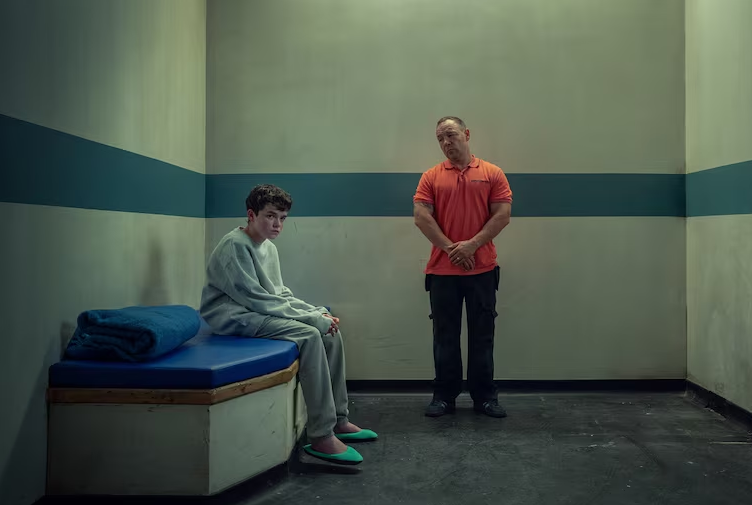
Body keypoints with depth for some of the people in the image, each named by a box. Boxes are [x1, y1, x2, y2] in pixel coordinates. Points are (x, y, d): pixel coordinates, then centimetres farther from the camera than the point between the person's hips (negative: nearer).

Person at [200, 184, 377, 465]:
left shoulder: (269, 248, 12)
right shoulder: (235, 245, -16)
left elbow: (281, 294, 16)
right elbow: (257, 299, -21)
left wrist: (317, 313, -1)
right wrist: (310, 318, -19)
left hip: (262, 313, 10)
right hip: (235, 316, -9)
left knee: (330, 332, -2)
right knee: (309, 336, -27)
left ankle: (337, 420, 6)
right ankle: (321, 438, -24)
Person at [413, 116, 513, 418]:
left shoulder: (492, 173, 4)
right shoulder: (431, 177, 6)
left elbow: (503, 215, -4)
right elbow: (422, 217, -4)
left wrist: (472, 244, -13)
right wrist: (451, 248, -12)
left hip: (482, 269, 0)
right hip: (442, 269, 1)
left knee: (482, 334, 7)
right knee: (445, 335, 7)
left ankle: (484, 396, 18)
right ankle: (444, 395, 17)